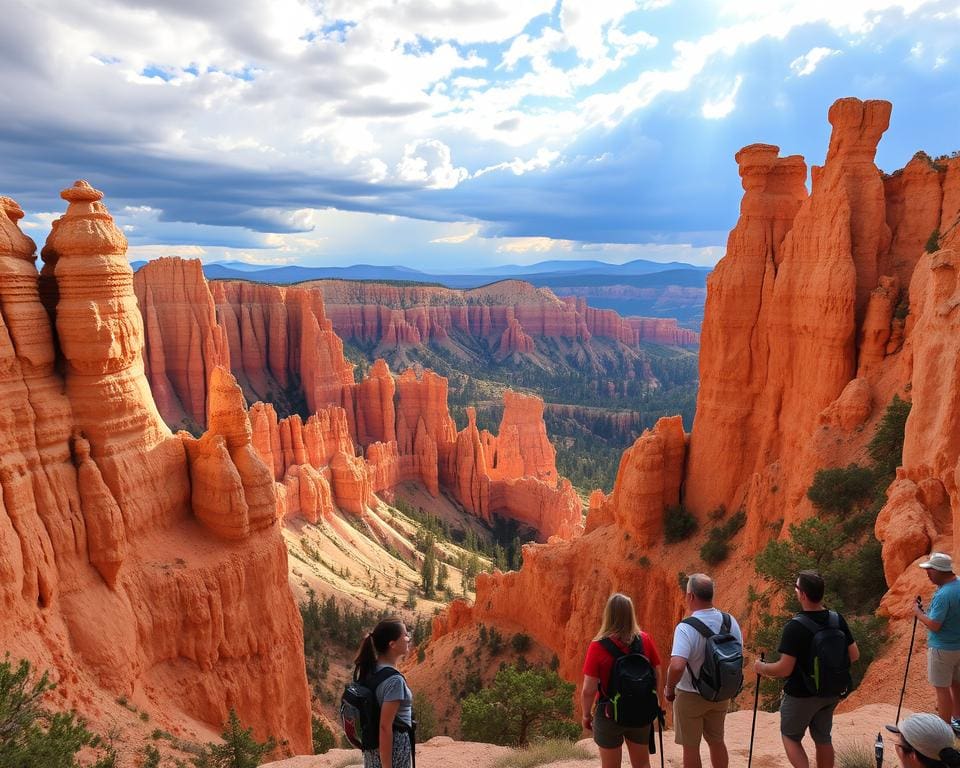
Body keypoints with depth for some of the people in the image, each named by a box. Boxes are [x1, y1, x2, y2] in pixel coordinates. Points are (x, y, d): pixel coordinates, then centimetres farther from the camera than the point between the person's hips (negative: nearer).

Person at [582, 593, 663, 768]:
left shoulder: (598, 646, -21)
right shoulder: (645, 640, -11)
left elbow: (588, 690, -19)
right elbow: (656, 676, -1)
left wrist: (586, 715, -2)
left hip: (610, 714, -3)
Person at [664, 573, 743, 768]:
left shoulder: (686, 628, -28)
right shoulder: (730, 621, -9)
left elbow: (677, 666, -38)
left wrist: (669, 689, -19)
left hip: (690, 696, -5)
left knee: (691, 747, 13)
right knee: (717, 742, 24)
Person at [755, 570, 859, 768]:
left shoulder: (795, 626, -27)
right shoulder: (837, 620, -9)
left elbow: (784, 669, -27)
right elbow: (854, 655, 1)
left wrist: (761, 667, -9)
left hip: (801, 695, -5)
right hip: (831, 692, 6)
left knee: (790, 736, 16)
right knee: (823, 738, 23)